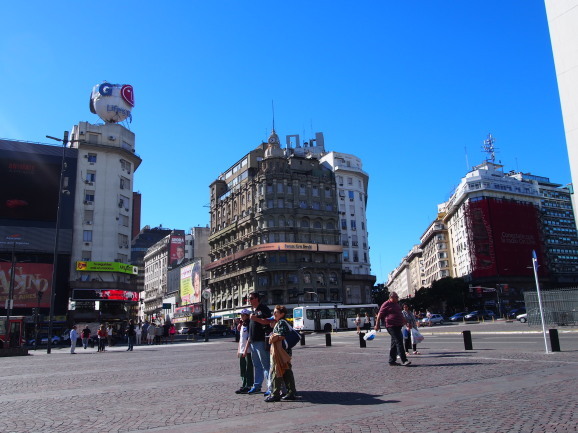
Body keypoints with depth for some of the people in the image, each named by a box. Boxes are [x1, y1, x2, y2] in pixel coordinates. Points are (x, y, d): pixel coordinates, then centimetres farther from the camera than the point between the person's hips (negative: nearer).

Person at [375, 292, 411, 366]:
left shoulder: (397, 304, 18)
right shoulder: (386, 304, -8)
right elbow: (380, 315, -9)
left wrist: (403, 320, 34)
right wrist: (377, 324, -11)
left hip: (398, 326, 9)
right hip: (391, 326, -9)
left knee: (394, 344, 11)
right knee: (399, 342, -14)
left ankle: (392, 361, 17)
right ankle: (404, 360, -15)